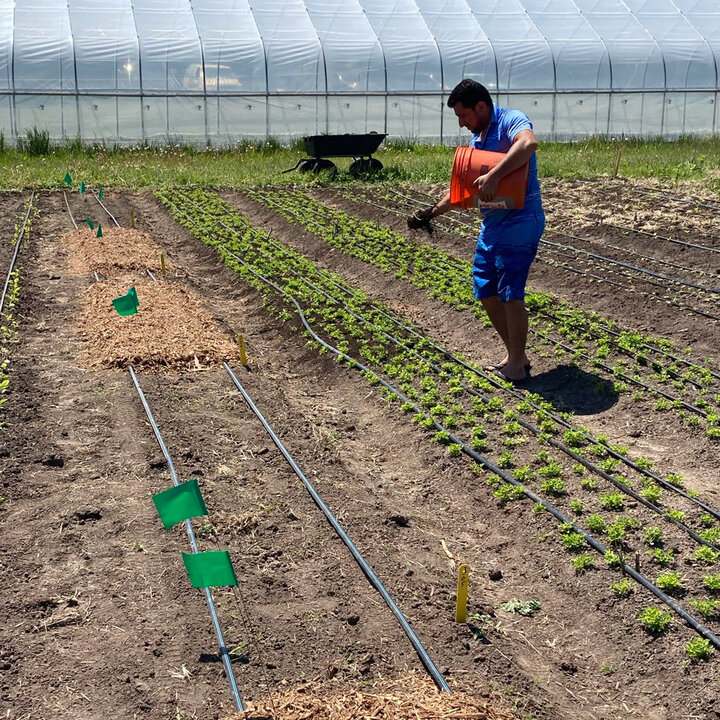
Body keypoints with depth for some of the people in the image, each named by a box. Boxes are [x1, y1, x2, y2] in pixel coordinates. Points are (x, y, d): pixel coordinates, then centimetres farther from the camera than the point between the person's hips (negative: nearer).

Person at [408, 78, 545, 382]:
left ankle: (516, 366, 6)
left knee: (510, 294, -7)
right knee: (486, 291, 12)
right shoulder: (476, 139, 16)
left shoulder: (510, 121, -11)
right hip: (491, 225, 10)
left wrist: (493, 176, -41)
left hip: (519, 222, -10)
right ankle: (515, 354, 25)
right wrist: (432, 212, 18)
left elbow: (529, 143, -35)